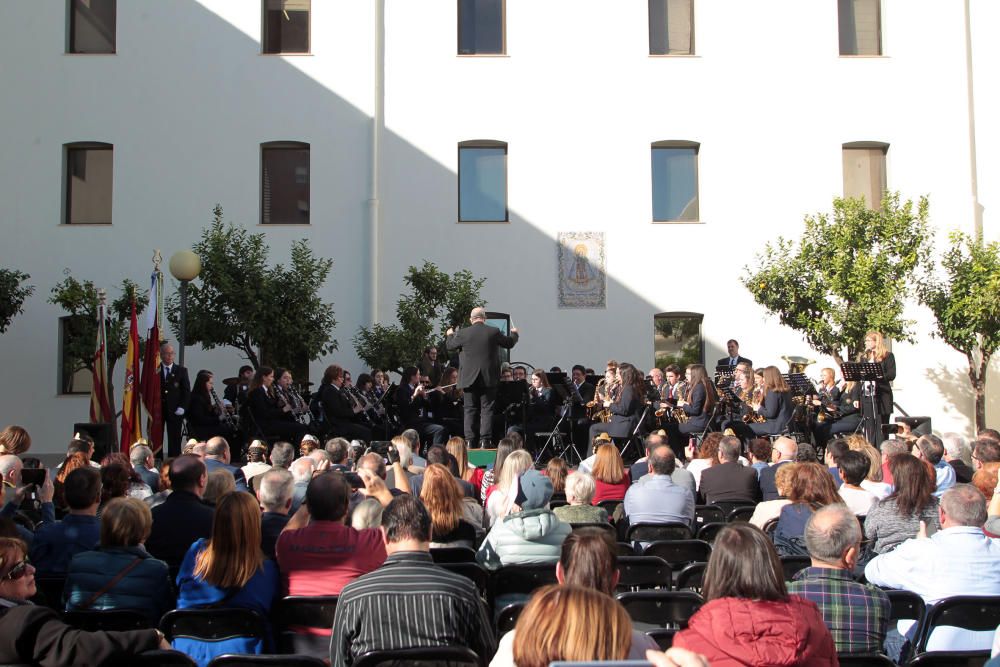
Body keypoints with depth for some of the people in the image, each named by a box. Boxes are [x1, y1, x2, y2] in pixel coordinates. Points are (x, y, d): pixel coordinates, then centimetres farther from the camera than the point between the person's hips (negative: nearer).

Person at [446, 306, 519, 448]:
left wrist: (450, 335, 32)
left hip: (469, 378, 0)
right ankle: (485, 441, 0)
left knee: (470, 410, 7)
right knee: (487, 410, 4)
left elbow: (450, 346, 11)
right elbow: (510, 343, 10)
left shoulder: (462, 333, -6)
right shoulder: (494, 332, -5)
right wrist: (514, 333, 33)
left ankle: (470, 442, 6)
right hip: (489, 378, 0)